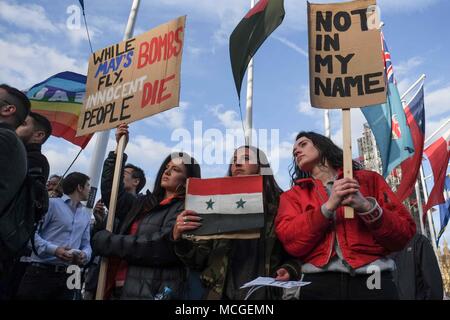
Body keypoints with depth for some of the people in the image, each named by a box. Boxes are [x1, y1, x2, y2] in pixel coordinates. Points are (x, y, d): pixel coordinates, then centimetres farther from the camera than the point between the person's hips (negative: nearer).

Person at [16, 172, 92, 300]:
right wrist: (53, 250, -20)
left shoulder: (86, 214, 17)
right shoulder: (52, 204, -1)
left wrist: (85, 255, -8)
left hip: (68, 276, 5)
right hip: (41, 272, -5)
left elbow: (86, 244, 14)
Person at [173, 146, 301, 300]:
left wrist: (289, 270, -17)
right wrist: (180, 238, -15)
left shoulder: (281, 204, -1)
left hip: (264, 294, -1)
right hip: (220, 294, 1)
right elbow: (199, 260, 2)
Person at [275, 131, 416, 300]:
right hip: (319, 284, 0)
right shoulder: (292, 196, 11)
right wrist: (328, 206, -13)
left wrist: (366, 207, -13)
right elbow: (291, 242, -5)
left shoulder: (369, 179, 10)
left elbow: (404, 233, 3)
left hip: (371, 281, 0)